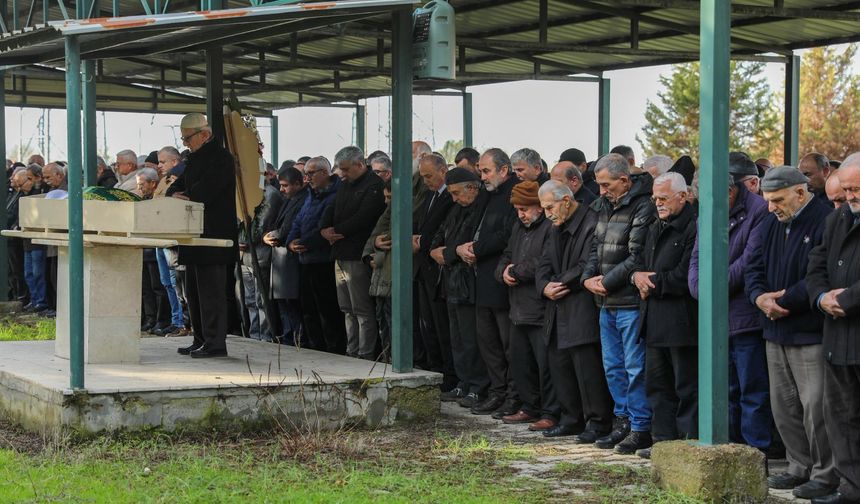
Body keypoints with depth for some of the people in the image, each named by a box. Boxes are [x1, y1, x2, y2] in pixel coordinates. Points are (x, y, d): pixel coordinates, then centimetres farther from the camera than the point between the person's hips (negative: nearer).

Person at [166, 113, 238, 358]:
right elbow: (179, 185, 16)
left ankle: (215, 343, -6)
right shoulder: (195, 158, 19)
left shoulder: (221, 158, -11)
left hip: (213, 236, -10)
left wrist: (184, 199, -12)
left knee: (210, 290, -8)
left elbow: (205, 190, -21)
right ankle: (201, 340, 20)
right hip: (196, 236, 10)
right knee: (194, 291, 13)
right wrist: (175, 193, -6)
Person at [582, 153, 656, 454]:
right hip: (607, 304, 9)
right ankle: (623, 421, 24)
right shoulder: (606, 206, 14)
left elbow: (637, 258, -18)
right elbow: (596, 247, 18)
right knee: (613, 366, 14)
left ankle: (641, 428, 3)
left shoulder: (643, 207, -14)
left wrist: (607, 282, -13)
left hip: (630, 302, -9)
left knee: (635, 367, -4)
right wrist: (588, 278, 1)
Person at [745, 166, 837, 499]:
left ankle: (825, 475, 4)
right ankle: (800, 468, 24)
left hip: (812, 333, -8)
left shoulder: (826, 222, -13)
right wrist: (761, 297, -9)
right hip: (776, 332, 8)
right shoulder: (769, 226, 13)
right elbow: (754, 269, 12)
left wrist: (782, 300, -14)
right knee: (784, 406, 13)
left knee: (815, 408, -6)